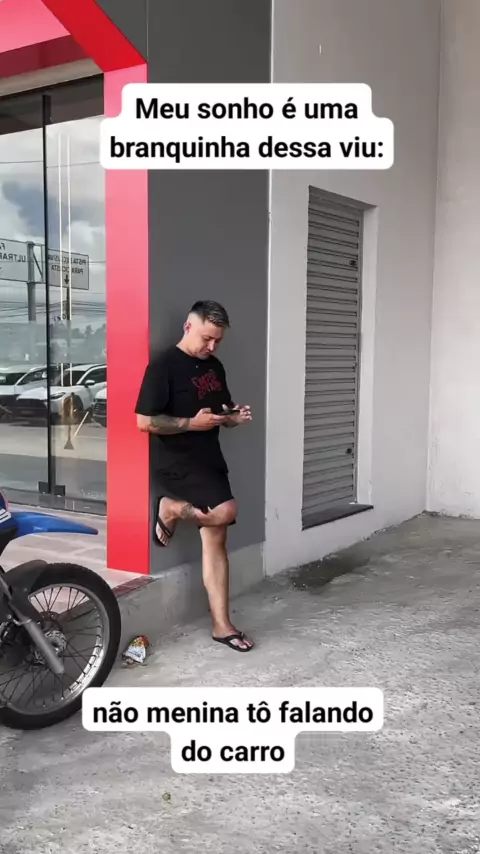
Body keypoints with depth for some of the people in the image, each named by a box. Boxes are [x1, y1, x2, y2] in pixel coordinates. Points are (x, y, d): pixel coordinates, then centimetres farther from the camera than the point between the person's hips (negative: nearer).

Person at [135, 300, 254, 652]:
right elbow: (145, 421, -16)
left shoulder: (215, 367, 12)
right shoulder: (163, 366, -11)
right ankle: (170, 509, 2)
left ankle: (222, 625, 10)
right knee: (225, 510, -28)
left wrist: (235, 417, -1)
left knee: (216, 540, 5)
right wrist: (192, 423, -22)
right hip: (178, 462, -7)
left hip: (211, 460, 7)